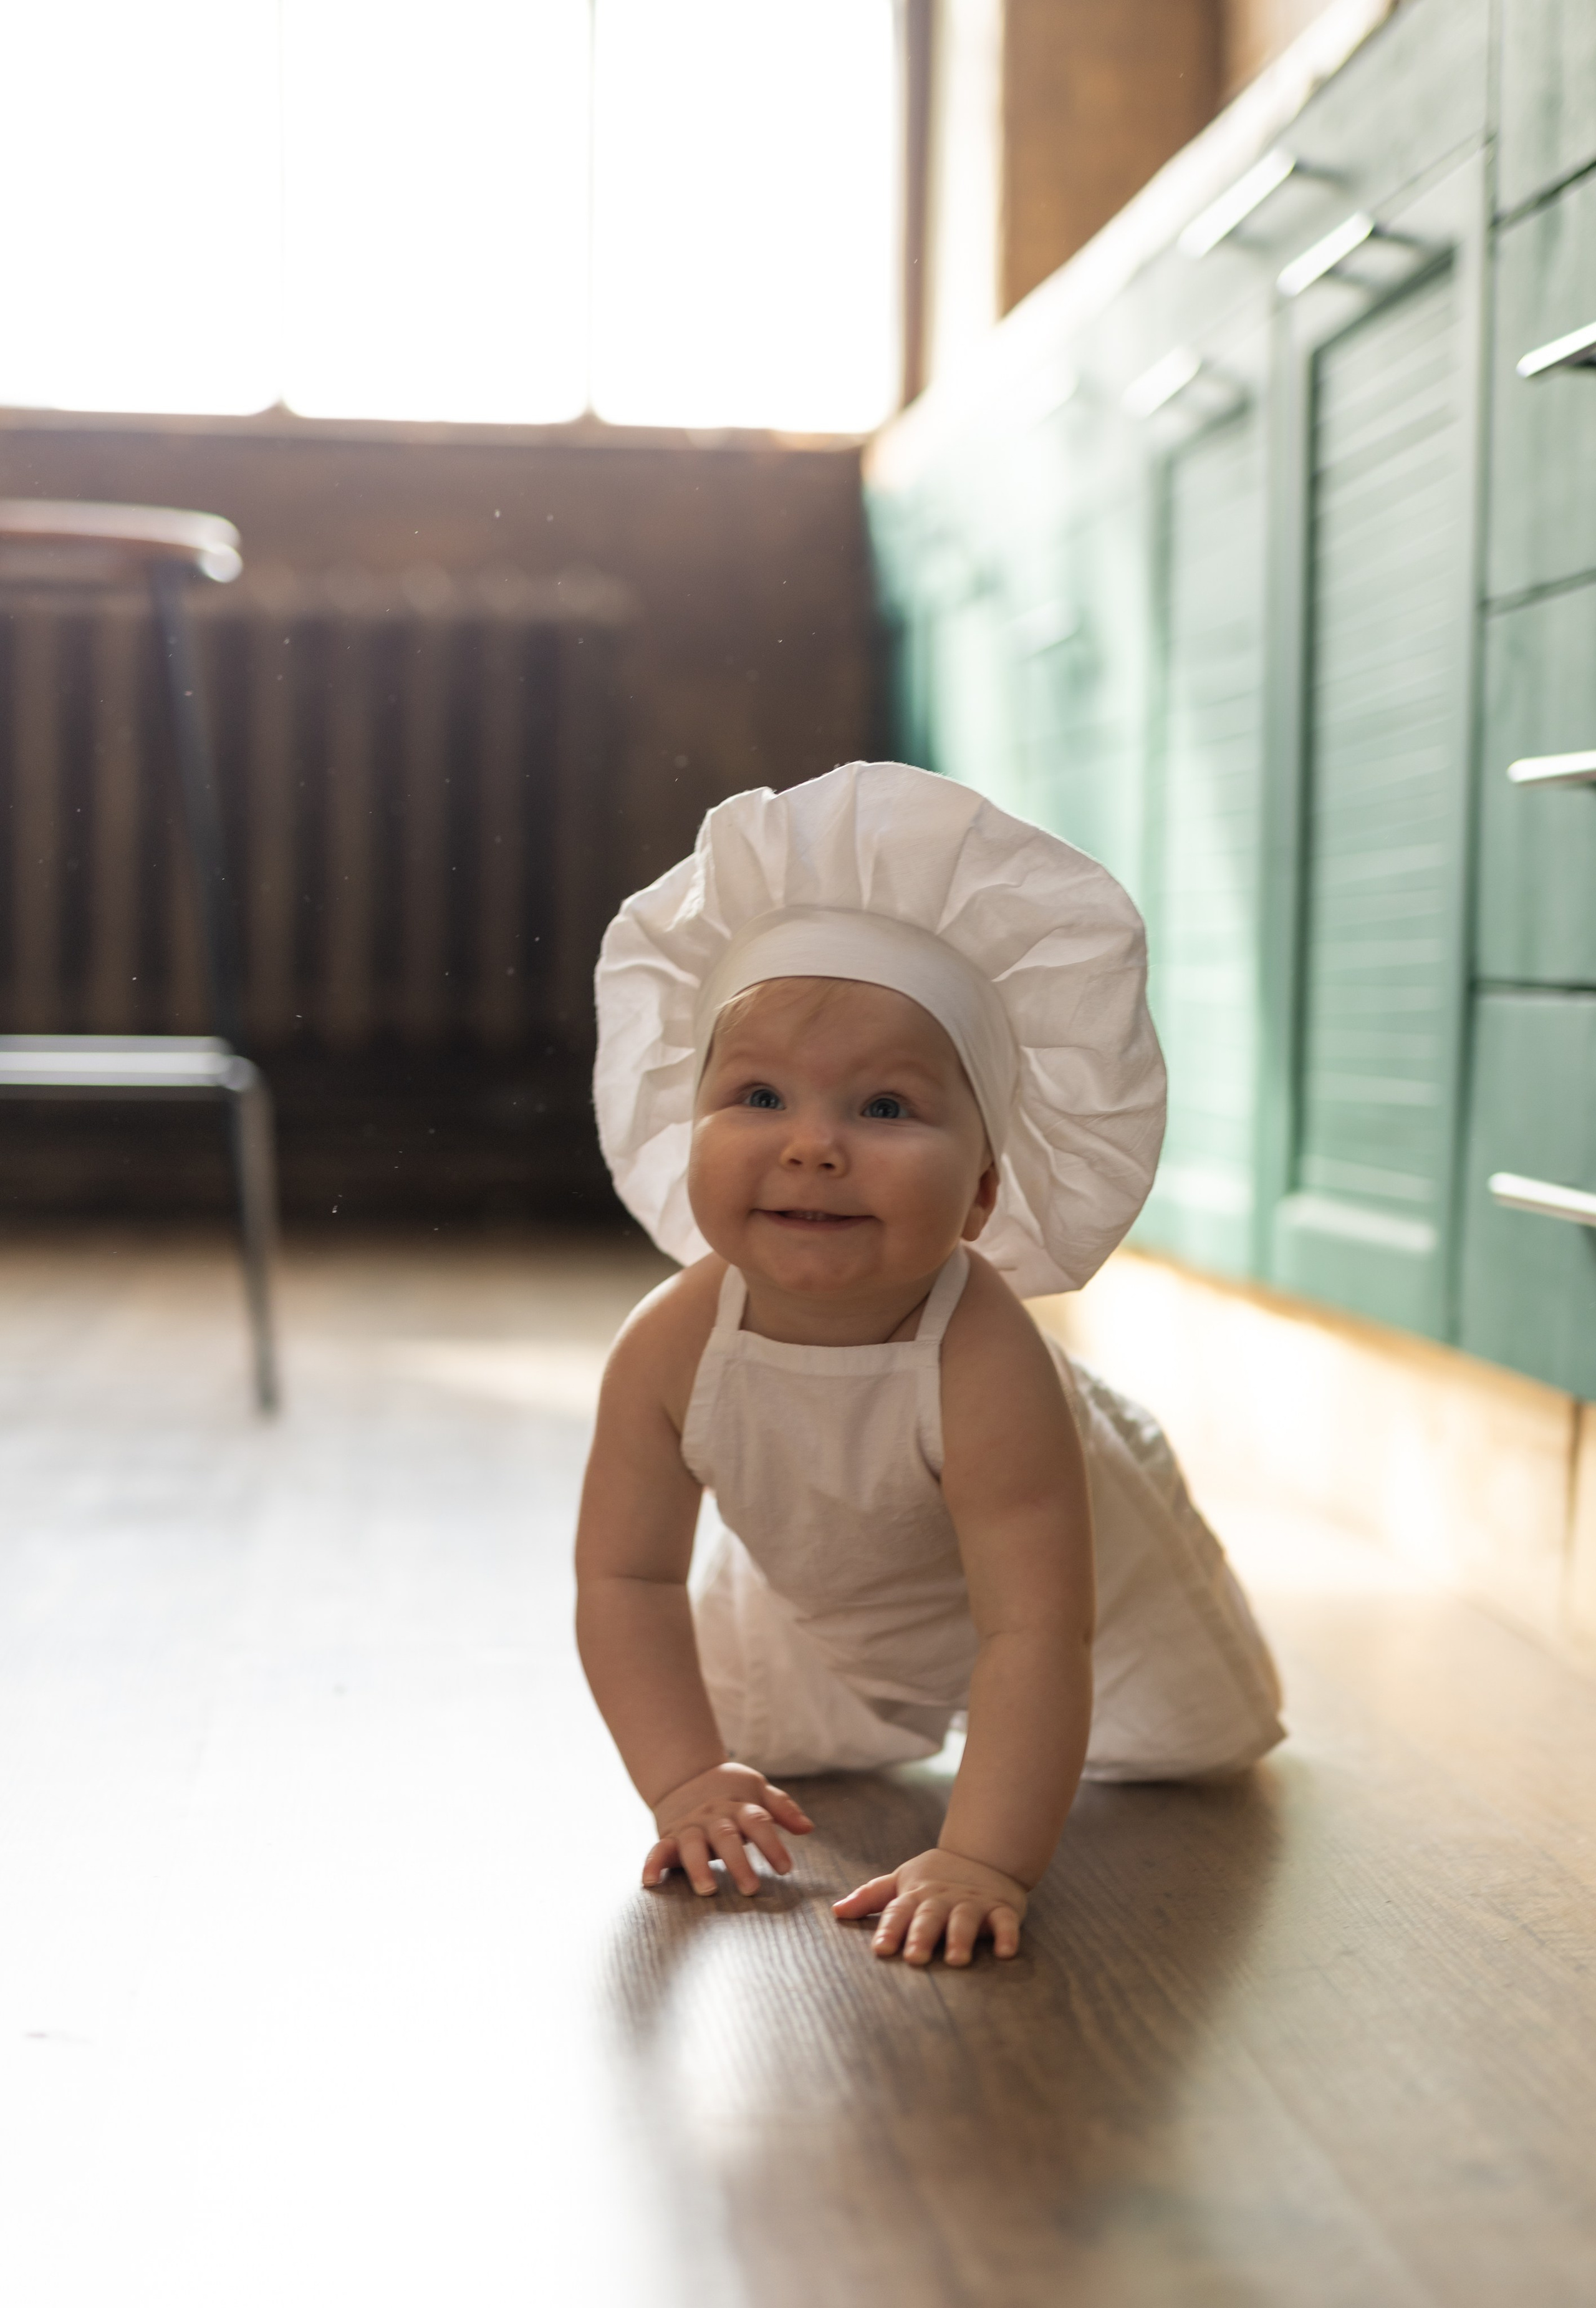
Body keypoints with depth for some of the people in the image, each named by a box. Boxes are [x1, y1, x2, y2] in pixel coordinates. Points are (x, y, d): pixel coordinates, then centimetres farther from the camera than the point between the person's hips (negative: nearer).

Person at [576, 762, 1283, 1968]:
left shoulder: (982, 1365, -46)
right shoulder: (670, 1350, -34)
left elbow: (1035, 1632, -47)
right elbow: (627, 1576, -23)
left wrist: (983, 1861, -55)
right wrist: (688, 1779, -32)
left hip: (1064, 1550, -2)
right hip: (818, 1597, 3)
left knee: (1189, 1742, 13)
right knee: (776, 1750, 19)